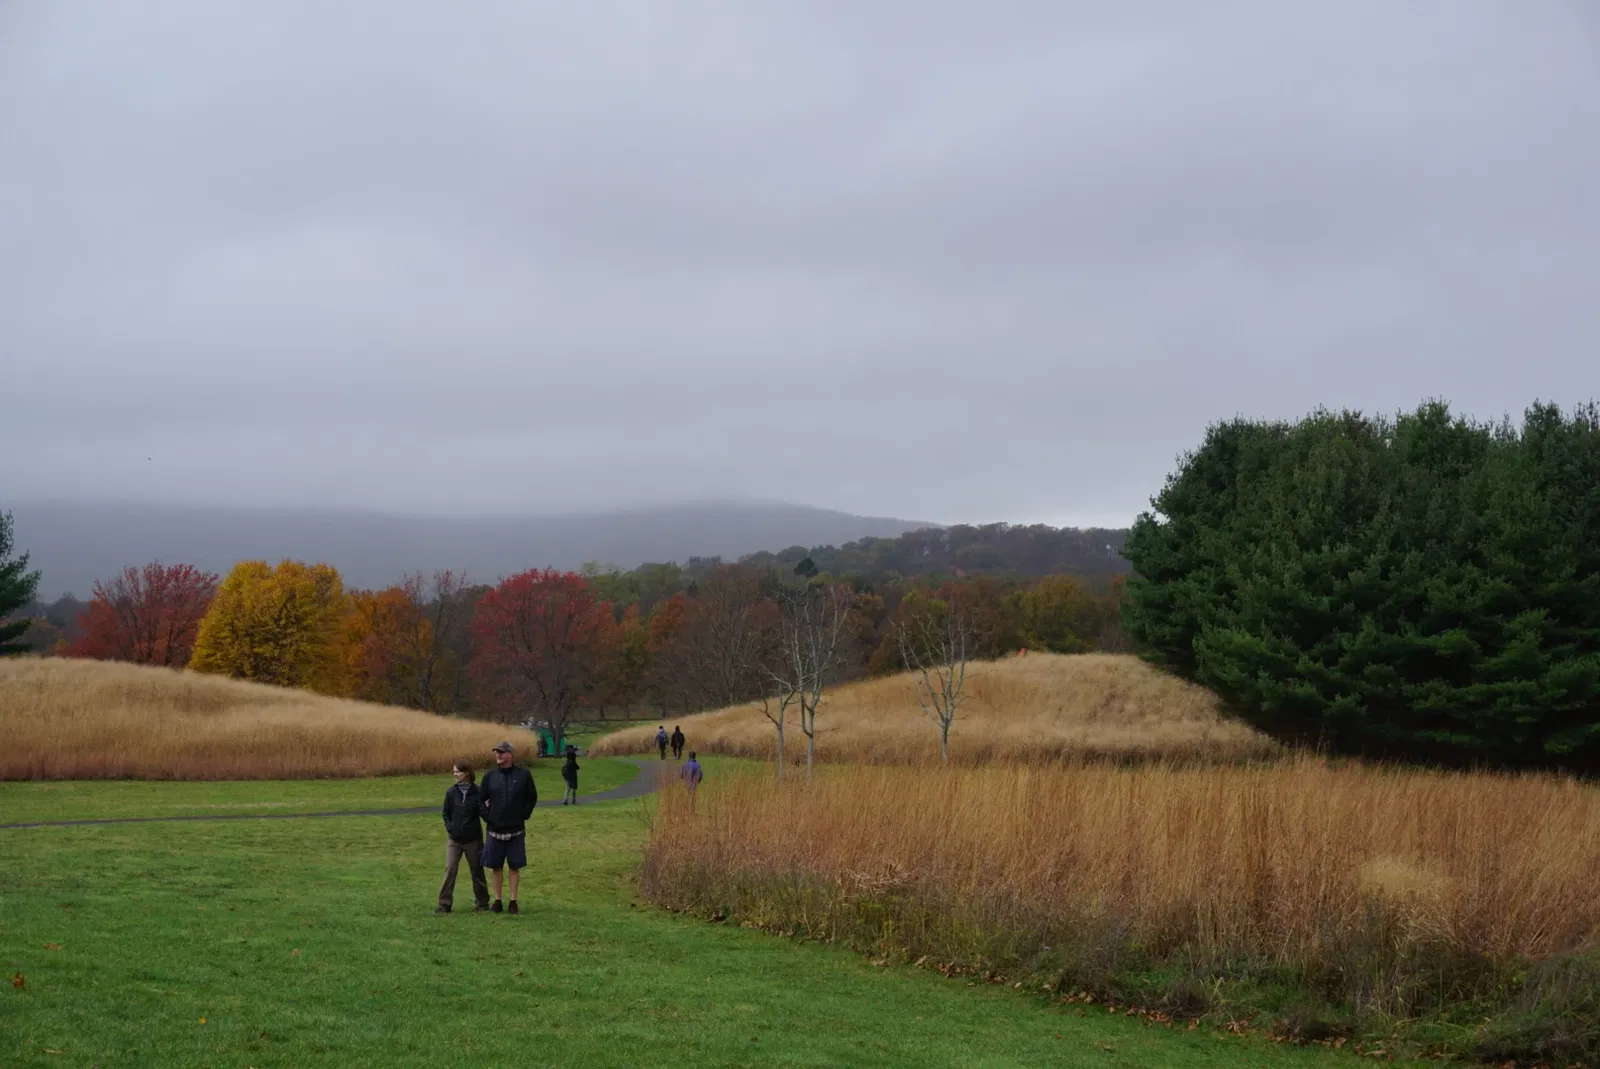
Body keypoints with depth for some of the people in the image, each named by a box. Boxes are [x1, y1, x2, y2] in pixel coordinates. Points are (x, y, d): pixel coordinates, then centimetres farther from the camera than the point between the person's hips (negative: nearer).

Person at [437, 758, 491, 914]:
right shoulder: (451, 792, 1)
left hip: (473, 838, -2)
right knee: (450, 869, -6)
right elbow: (445, 813, 9)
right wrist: (449, 827, -2)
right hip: (454, 838, 2)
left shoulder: (477, 792, -7)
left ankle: (482, 903, 20)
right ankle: (444, 904, -2)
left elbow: (483, 811, -6)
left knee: (477, 870, 9)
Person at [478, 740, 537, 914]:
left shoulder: (523, 775, -4)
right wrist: (487, 816, 0)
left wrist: (523, 815, 0)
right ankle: (497, 900, 16)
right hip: (495, 829, 1)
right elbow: (480, 798, 7)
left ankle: (513, 901, 13)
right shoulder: (490, 775, 0)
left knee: (515, 867, 4)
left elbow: (532, 798, 5)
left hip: (516, 830, -1)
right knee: (495, 867, 6)